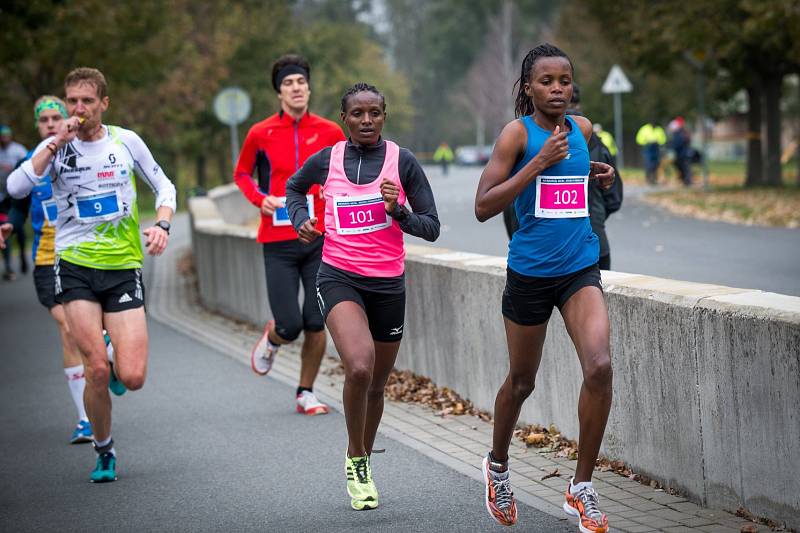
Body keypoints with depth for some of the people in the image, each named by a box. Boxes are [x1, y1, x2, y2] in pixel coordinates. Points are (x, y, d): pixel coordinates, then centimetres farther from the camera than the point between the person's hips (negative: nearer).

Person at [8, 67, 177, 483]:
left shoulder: (126, 141, 5)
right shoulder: (57, 147, 1)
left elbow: (164, 186, 16)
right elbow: (15, 188, -15)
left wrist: (161, 225, -3)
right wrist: (55, 144, -17)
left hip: (123, 266, 1)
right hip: (75, 266, -1)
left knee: (132, 378, -9)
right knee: (97, 369, -12)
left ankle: (119, 362, 29)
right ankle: (104, 451, 11)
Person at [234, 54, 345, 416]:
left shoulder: (329, 132, 4)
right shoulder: (260, 134, 1)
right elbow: (242, 173, 15)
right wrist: (260, 198, -2)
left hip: (320, 238, 1)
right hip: (278, 241, -1)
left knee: (316, 324, 0)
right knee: (290, 325, -7)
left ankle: (306, 393, 17)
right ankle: (271, 341, 30)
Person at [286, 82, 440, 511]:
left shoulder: (402, 162, -1)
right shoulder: (325, 161, 2)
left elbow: (431, 227, 0)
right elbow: (293, 188, 25)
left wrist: (398, 211, -17)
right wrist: (301, 219, 6)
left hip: (388, 283, 2)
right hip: (339, 278, -1)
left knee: (376, 385, 12)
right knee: (360, 367, -26)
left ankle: (361, 461, 38)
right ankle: (357, 460, -5)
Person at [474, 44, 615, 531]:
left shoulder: (583, 129, 6)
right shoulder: (518, 133, -8)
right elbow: (483, 207, -16)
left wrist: (598, 177, 7)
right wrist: (538, 162, -21)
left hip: (581, 268, 3)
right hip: (530, 272, -3)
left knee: (600, 367, -18)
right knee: (522, 381, 12)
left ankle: (582, 488, -4)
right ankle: (498, 464, 41)